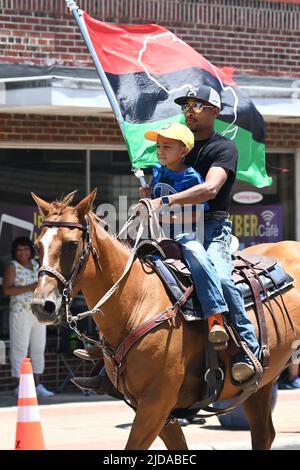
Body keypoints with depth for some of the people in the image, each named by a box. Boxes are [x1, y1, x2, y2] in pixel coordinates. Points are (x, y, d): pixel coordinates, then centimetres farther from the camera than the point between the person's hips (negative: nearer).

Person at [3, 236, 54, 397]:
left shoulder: (35, 264, 11)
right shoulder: (12, 266, -8)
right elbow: (7, 290, -19)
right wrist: (30, 288, -23)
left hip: (38, 313, 7)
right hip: (20, 313, -7)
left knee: (38, 349, 8)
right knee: (20, 349, -5)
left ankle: (37, 385, 14)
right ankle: (18, 387, -1)